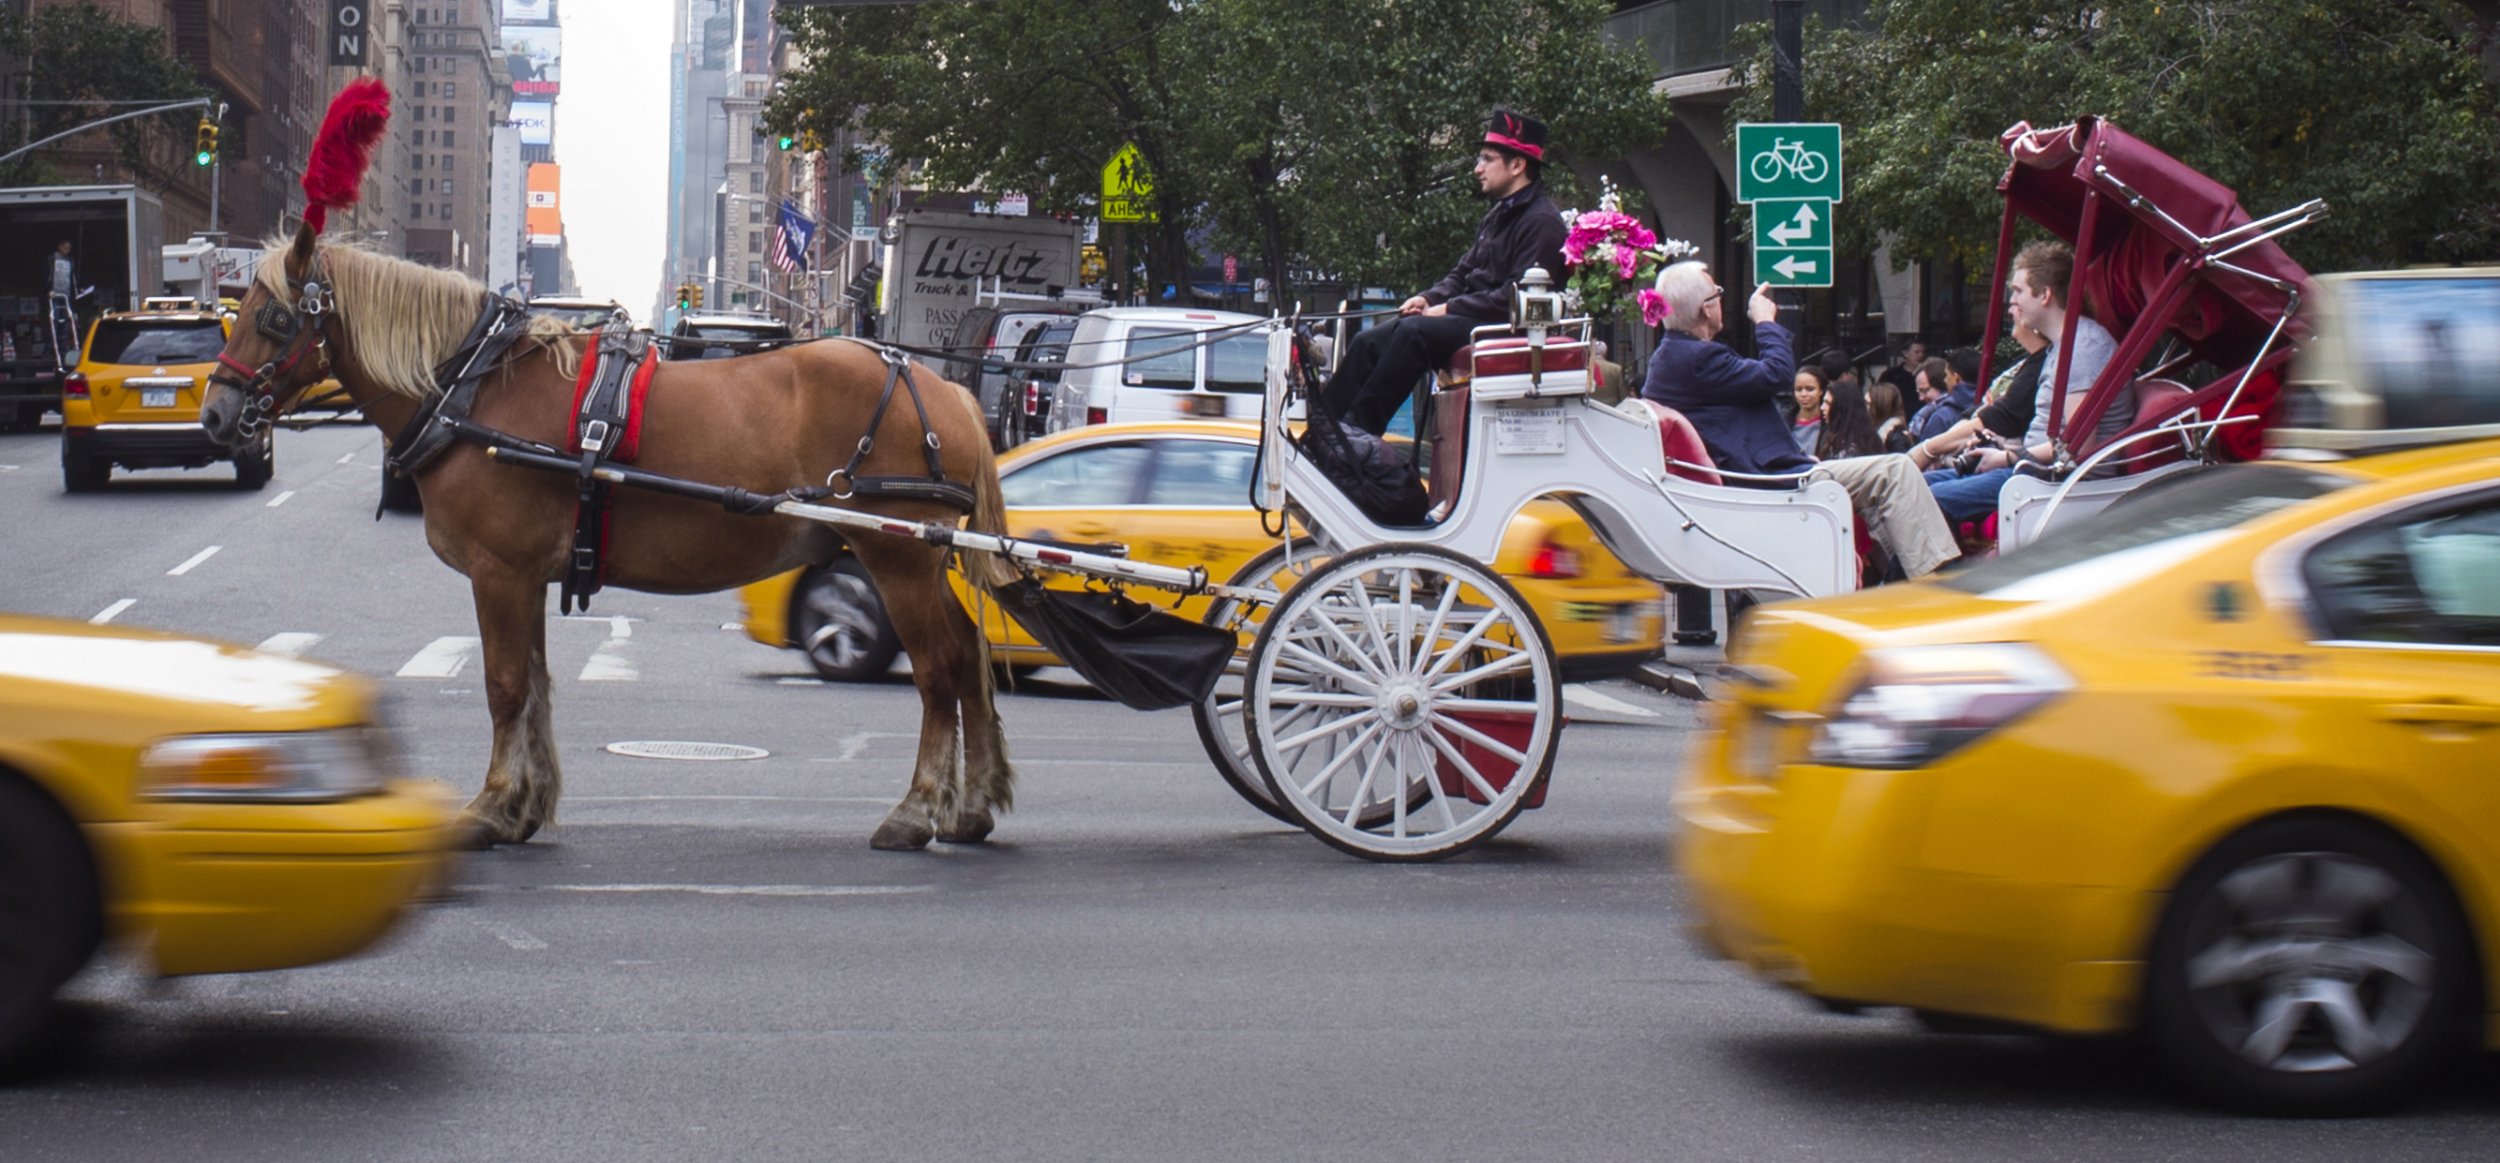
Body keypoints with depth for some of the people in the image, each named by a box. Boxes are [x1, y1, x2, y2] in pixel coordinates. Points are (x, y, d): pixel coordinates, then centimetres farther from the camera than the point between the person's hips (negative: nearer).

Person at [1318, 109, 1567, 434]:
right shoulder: (1498, 216, 20)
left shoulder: (1541, 222, -12)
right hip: (1469, 319, 10)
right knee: (1368, 343, -4)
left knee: (1415, 332, -31)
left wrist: (1450, 309, -16)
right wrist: (1430, 298, 4)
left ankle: (1359, 429, -32)